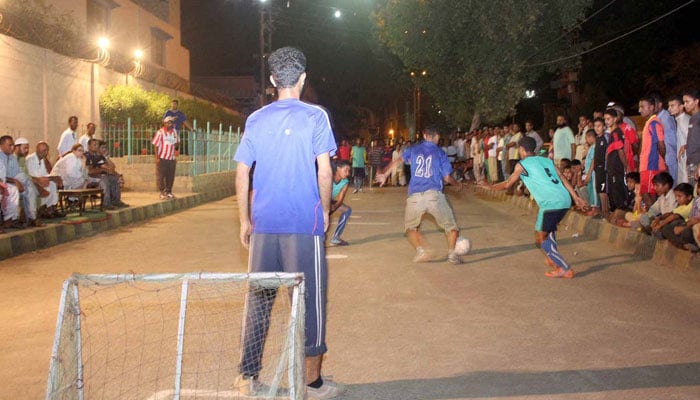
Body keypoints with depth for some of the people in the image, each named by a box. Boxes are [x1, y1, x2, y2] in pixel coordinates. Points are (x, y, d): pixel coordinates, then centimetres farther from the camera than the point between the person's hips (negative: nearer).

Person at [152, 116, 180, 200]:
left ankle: (168, 191, 21)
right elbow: (156, 145, -6)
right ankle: (162, 193, 7)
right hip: (162, 158, -5)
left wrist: (176, 144, 0)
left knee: (170, 176, 9)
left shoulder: (174, 131, 9)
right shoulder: (160, 132, -7)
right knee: (161, 176, -1)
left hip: (171, 158, 5)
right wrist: (157, 158, -11)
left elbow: (177, 142, 23)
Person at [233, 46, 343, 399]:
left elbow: (242, 174, 6)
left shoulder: (256, 119, 6)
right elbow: (324, 170, -8)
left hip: (263, 225, 4)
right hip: (305, 224, -3)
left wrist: (245, 221, 14)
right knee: (310, 300, 6)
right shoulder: (314, 116, -3)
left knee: (257, 300, 12)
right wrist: (325, 210, 6)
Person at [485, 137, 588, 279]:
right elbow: (563, 180, 15)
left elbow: (508, 184, 12)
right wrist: (576, 197, 14)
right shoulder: (547, 160, 21)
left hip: (551, 203, -7)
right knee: (548, 228, 32)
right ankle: (553, 258, 31)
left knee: (541, 240, 5)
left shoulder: (522, 165, 5)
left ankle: (566, 270, 1)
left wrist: (490, 187, 27)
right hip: (565, 201, 7)